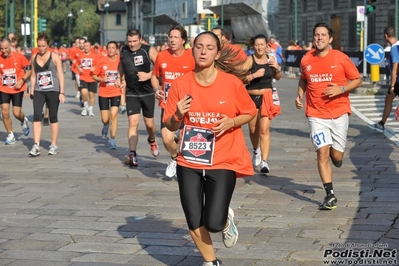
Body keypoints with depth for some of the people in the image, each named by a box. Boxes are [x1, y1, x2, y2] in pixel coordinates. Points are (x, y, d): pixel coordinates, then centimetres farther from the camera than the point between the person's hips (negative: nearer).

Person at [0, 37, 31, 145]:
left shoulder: (19, 57, -12)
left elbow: (29, 70, -4)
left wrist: (22, 81, -15)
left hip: (17, 89, -2)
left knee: (17, 113, -4)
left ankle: (24, 121, 33)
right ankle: (10, 135, 11)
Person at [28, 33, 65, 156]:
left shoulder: (54, 57, -4)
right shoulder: (34, 57, 8)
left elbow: (61, 75, -4)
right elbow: (33, 75, 15)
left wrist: (62, 92, -9)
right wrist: (32, 91, 11)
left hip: (53, 91, -3)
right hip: (39, 91, 3)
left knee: (53, 117, 5)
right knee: (36, 116, -10)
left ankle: (54, 145, 15)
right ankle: (36, 146, -11)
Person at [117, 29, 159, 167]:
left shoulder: (149, 51, -12)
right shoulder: (123, 51, 0)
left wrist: (149, 75, -25)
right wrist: (120, 78, 7)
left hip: (148, 92, -1)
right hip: (131, 93, 2)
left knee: (149, 123, 10)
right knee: (133, 123, -9)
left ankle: (152, 140, 43)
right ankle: (132, 154, -12)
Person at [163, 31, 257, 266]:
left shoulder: (232, 83, -9)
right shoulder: (181, 84, -4)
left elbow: (250, 113, 3)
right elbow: (170, 126, 3)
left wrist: (231, 122, -16)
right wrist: (178, 115, -19)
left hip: (223, 162, -2)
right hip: (189, 162, 2)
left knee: (213, 223, -10)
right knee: (194, 222, 4)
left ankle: (227, 219, 28)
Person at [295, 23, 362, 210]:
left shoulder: (341, 58, -6)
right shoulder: (306, 60, 2)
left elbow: (357, 80, 1)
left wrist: (341, 89, -15)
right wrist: (300, 95, 4)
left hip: (339, 112, -1)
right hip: (316, 115, 1)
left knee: (336, 156, 3)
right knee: (322, 152, -11)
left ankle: (334, 153, 43)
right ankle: (330, 195, -4)